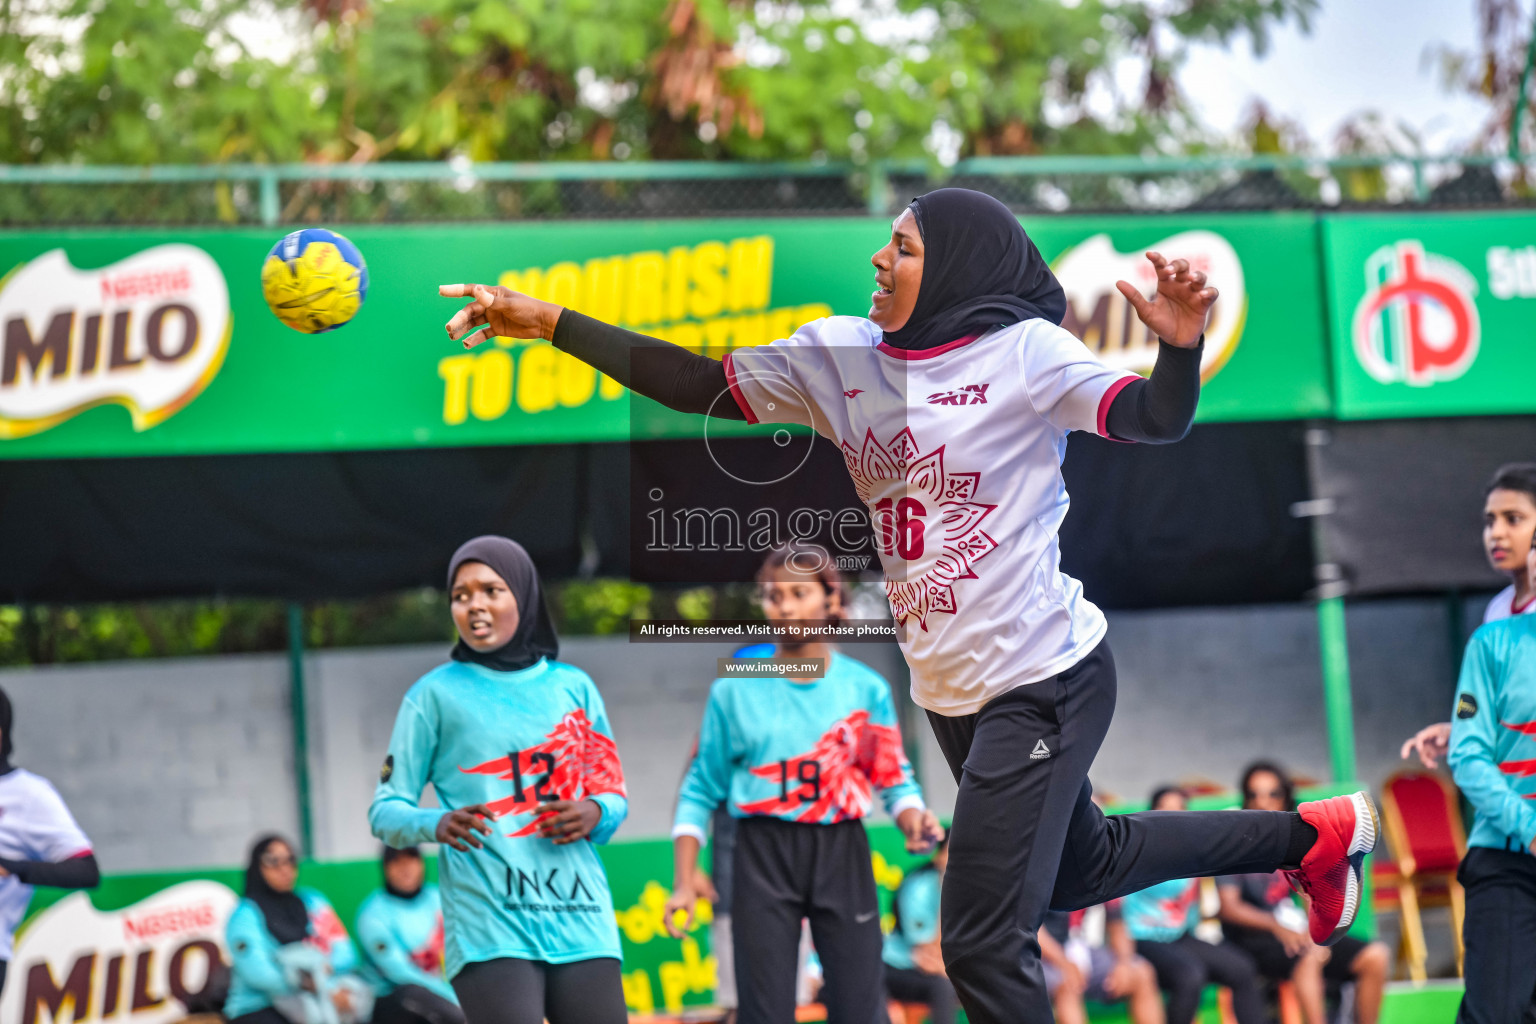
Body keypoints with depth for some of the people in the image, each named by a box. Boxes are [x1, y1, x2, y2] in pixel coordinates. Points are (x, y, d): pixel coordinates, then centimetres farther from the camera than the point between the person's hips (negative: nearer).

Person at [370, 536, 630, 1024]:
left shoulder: (572, 687, 15)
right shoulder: (435, 694, 6)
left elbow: (613, 792, 22)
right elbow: (385, 810, 4)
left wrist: (596, 813, -2)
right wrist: (437, 824, -17)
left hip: (581, 921, 4)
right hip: (489, 928, -4)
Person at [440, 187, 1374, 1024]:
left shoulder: (1025, 353, -15)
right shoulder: (837, 357, 3)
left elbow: (1153, 420, -27)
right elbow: (696, 384, 3)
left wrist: (1181, 347, -48)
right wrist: (547, 322, -4)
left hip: (1047, 683, -8)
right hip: (952, 693, 8)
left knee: (984, 943, -10)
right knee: (1080, 866, 27)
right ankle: (1314, 836, 46)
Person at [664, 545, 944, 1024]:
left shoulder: (866, 688, 5)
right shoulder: (735, 690, 3)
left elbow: (895, 780, 11)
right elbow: (700, 791, 7)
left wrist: (914, 820, -11)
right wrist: (683, 883, 1)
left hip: (842, 856, 1)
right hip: (765, 858, -1)